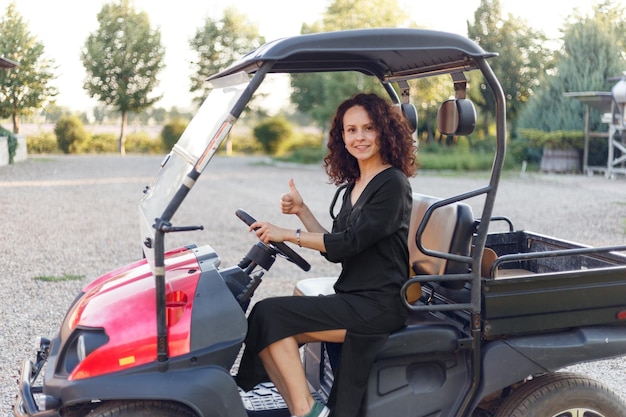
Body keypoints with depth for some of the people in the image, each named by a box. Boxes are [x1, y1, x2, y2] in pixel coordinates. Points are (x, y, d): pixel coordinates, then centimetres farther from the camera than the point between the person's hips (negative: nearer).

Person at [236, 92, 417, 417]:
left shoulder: (392, 184, -11)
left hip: (378, 306, -8)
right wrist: (301, 210, 9)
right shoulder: (354, 185, 17)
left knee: (270, 314, -18)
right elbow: (335, 251, 17)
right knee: (271, 330, -10)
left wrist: (288, 235, -12)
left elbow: (349, 243, -17)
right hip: (352, 300, 8)